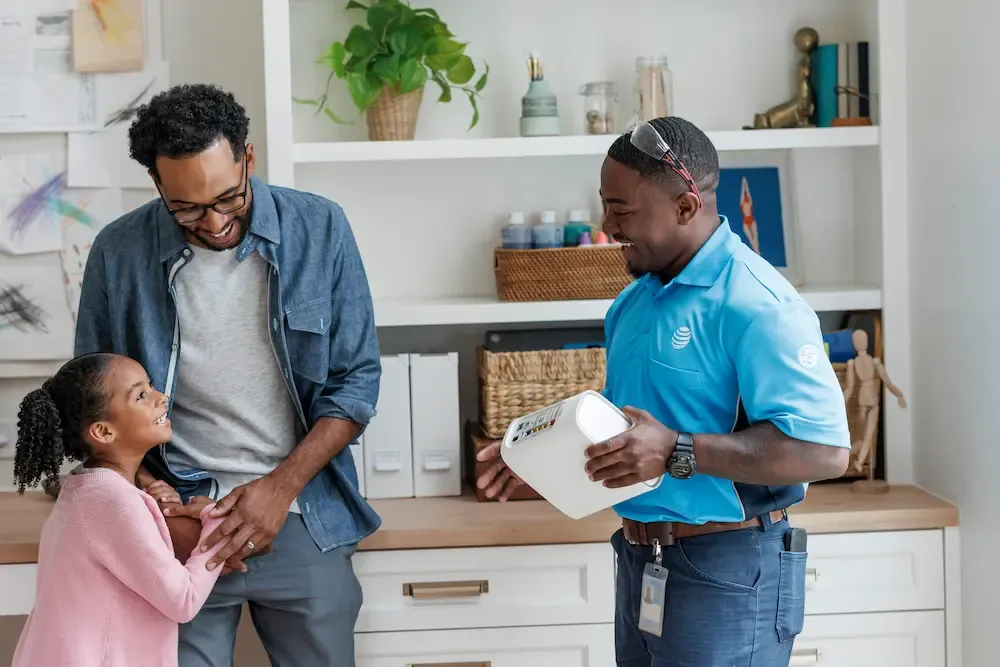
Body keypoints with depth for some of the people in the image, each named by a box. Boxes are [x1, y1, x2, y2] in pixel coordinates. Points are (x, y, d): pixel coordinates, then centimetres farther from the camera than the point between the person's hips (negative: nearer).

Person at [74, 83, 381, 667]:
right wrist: (159, 508, -9)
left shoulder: (319, 229, -5)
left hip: (303, 524, 1)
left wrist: (281, 487, -11)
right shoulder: (119, 253, -4)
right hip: (180, 528, 0)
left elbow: (357, 381, -1)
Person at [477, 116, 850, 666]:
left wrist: (677, 451, -30)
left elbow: (825, 450, -25)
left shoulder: (757, 306, -19)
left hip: (724, 574, -8)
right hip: (639, 566, 9)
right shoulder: (636, 299, 11)